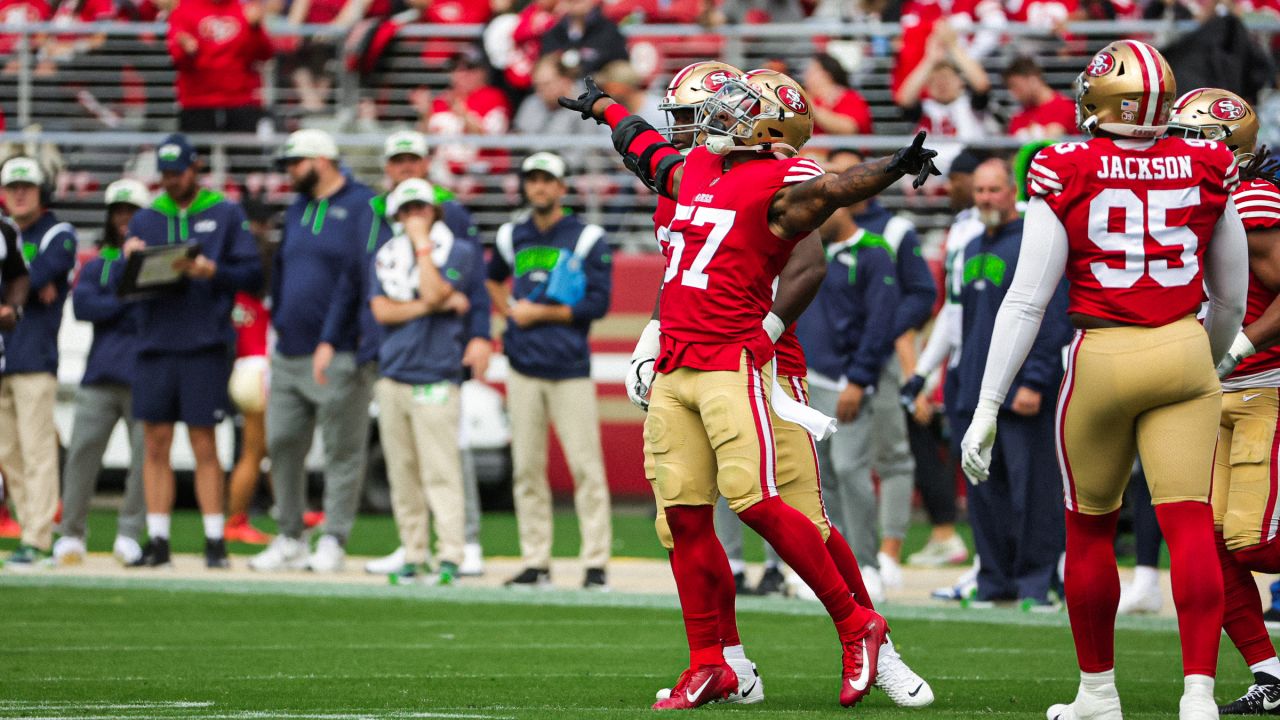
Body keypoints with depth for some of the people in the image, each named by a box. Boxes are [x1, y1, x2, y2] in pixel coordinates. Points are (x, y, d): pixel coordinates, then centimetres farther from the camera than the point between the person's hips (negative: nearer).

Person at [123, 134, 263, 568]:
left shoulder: (225, 214, 6)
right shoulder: (146, 219, 15)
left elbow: (252, 273, -1)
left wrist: (212, 271, -17)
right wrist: (129, 260, -8)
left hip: (205, 346, -3)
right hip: (155, 347, 3)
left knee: (204, 446, -3)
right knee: (155, 446, 2)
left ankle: (215, 542, 0)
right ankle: (157, 541, 5)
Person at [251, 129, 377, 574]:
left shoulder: (362, 207, -6)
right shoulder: (297, 210, 18)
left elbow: (359, 280, -13)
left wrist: (331, 341, -18)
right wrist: (278, 329, 14)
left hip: (338, 354, -8)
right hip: (289, 353, 8)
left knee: (342, 452, -3)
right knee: (282, 445, 6)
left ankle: (333, 542, 0)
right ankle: (290, 540, 13)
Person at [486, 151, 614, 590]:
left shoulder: (588, 239, -1)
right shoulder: (511, 238, 13)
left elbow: (598, 304, -9)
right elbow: (492, 278, 33)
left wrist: (539, 313, -9)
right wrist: (507, 311, 13)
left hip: (570, 369, -4)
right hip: (523, 371, 4)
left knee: (585, 466, -8)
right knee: (526, 467, 3)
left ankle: (596, 562, -7)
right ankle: (535, 562, 7)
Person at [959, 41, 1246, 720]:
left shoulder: (1067, 177, -6)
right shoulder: (1205, 171, 2)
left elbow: (1026, 301, -6)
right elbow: (1231, 298, 14)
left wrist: (986, 409, -2)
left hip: (1101, 358, -1)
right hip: (1182, 354, 1)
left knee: (1090, 529, 15)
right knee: (1189, 526, -3)